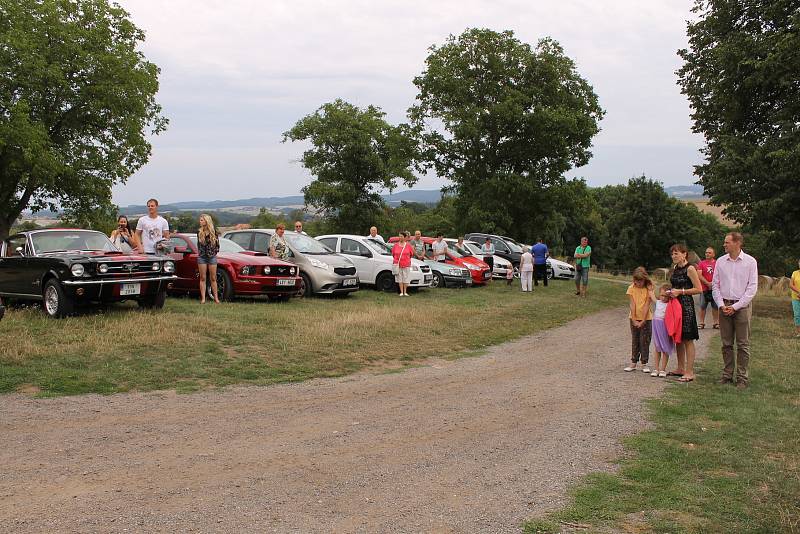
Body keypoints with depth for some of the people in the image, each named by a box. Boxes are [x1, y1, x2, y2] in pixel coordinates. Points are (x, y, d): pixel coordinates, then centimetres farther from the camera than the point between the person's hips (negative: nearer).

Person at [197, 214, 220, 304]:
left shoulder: (214, 231, -3)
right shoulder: (199, 232, 3)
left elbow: (217, 245, 6)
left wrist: (215, 252, 4)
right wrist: (199, 252, 9)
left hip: (212, 257, -2)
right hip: (201, 257, 2)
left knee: (213, 278, 3)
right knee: (202, 278, 2)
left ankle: (216, 297, 9)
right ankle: (203, 298, 3)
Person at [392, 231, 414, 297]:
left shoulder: (408, 245, 0)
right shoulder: (396, 245, 2)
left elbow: (411, 254, 10)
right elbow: (393, 253, 13)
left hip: (406, 265, -1)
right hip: (398, 264, 1)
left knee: (406, 279, 3)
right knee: (400, 279, 3)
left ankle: (405, 292, 12)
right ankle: (401, 292, 9)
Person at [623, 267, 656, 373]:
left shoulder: (648, 289, -9)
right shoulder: (631, 288, -4)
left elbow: (647, 305, -12)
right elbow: (632, 305, -7)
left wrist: (643, 321, -15)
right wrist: (634, 320, -11)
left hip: (646, 318, -2)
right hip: (634, 318, 2)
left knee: (645, 341, 1)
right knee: (635, 341, 9)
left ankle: (644, 363, 9)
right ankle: (633, 363, 16)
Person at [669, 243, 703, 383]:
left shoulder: (690, 269, -10)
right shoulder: (675, 268, 13)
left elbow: (699, 289, -14)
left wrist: (680, 292, -16)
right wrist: (672, 292, 7)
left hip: (686, 305, -8)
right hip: (675, 305, 8)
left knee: (687, 339, -5)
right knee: (678, 338, 12)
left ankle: (689, 372, -2)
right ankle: (680, 369, 22)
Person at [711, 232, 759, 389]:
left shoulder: (750, 262, -2)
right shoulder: (720, 261, 7)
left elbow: (752, 288, -5)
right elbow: (715, 285, 9)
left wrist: (736, 307, -10)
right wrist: (721, 305, -5)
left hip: (742, 306, -3)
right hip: (724, 306, 3)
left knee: (743, 344, 0)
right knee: (726, 343, 7)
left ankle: (742, 377, 5)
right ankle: (727, 375, 14)